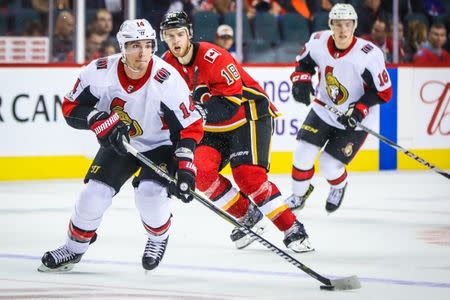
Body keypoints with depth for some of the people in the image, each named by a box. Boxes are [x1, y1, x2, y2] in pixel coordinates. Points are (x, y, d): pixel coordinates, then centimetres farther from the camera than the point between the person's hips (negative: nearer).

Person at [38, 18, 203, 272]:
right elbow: (72, 107, -12)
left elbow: (190, 127, -22)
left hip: (160, 144, -3)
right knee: (95, 193, -7)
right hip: (117, 143, 3)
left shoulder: (167, 80, -30)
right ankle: (74, 248, 19)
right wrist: (102, 121, -29)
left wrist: (185, 168, -31)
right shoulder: (100, 72, -23)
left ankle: (159, 238, 9)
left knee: (149, 192, -25)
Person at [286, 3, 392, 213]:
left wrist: (360, 109, -27)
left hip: (356, 119, -4)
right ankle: (298, 195, 22)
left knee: (329, 166, -4)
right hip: (324, 109, 4)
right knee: (303, 154, -5)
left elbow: (383, 91, -18)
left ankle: (339, 188, 32)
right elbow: (303, 63, 8)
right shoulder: (318, 42, -14)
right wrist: (301, 81, -11)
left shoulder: (369, 54, -27)